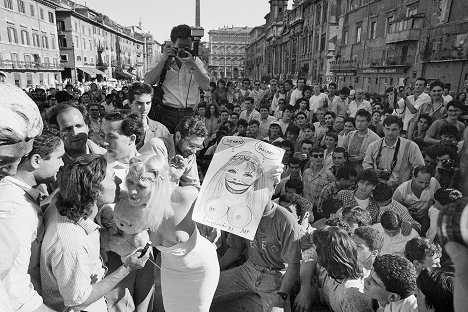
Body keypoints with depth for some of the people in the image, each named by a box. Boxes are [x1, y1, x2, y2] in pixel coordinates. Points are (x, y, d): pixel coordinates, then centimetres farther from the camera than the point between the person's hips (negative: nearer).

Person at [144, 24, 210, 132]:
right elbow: (148, 82, -3)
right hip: (166, 113, -1)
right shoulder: (160, 58, 10)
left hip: (189, 114, 1)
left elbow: (206, 87, -1)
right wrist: (164, 60, -8)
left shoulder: (196, 61, 12)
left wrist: (192, 65, -10)